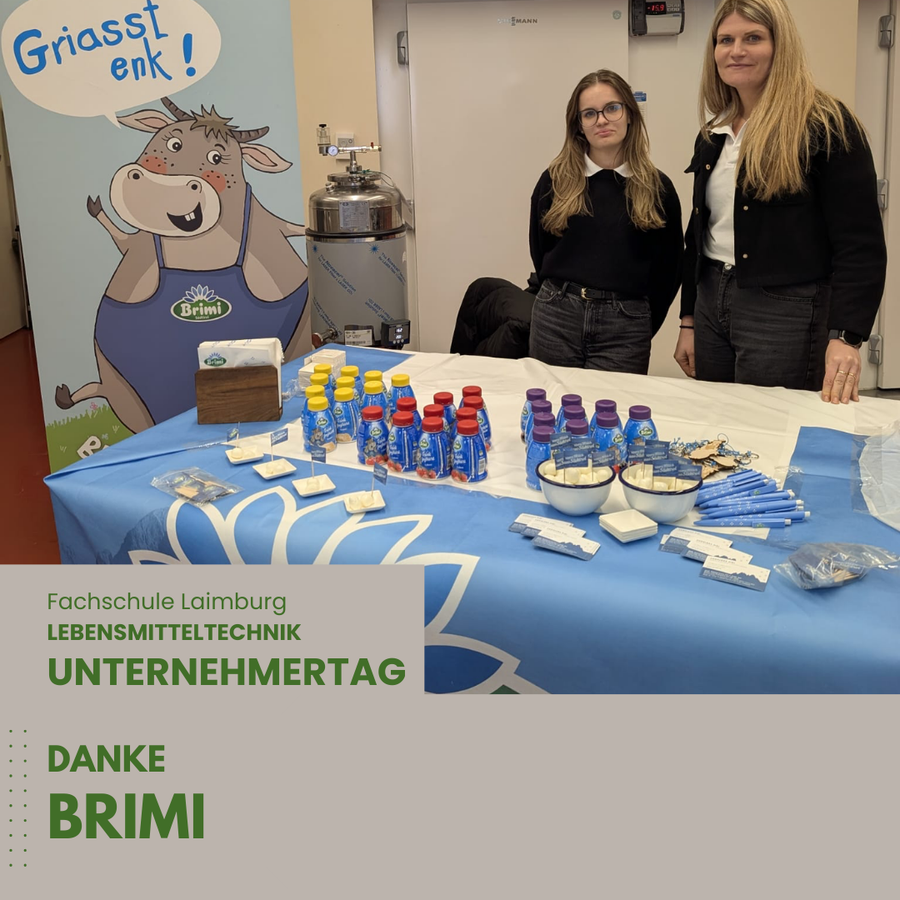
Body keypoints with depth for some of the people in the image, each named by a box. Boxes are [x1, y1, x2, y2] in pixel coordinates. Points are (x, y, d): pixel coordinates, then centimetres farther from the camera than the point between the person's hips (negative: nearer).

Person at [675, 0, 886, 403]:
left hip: (787, 312, -7)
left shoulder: (826, 125, -10)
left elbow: (861, 244, -14)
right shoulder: (715, 131, 11)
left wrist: (845, 336, -23)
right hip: (711, 302, 7)